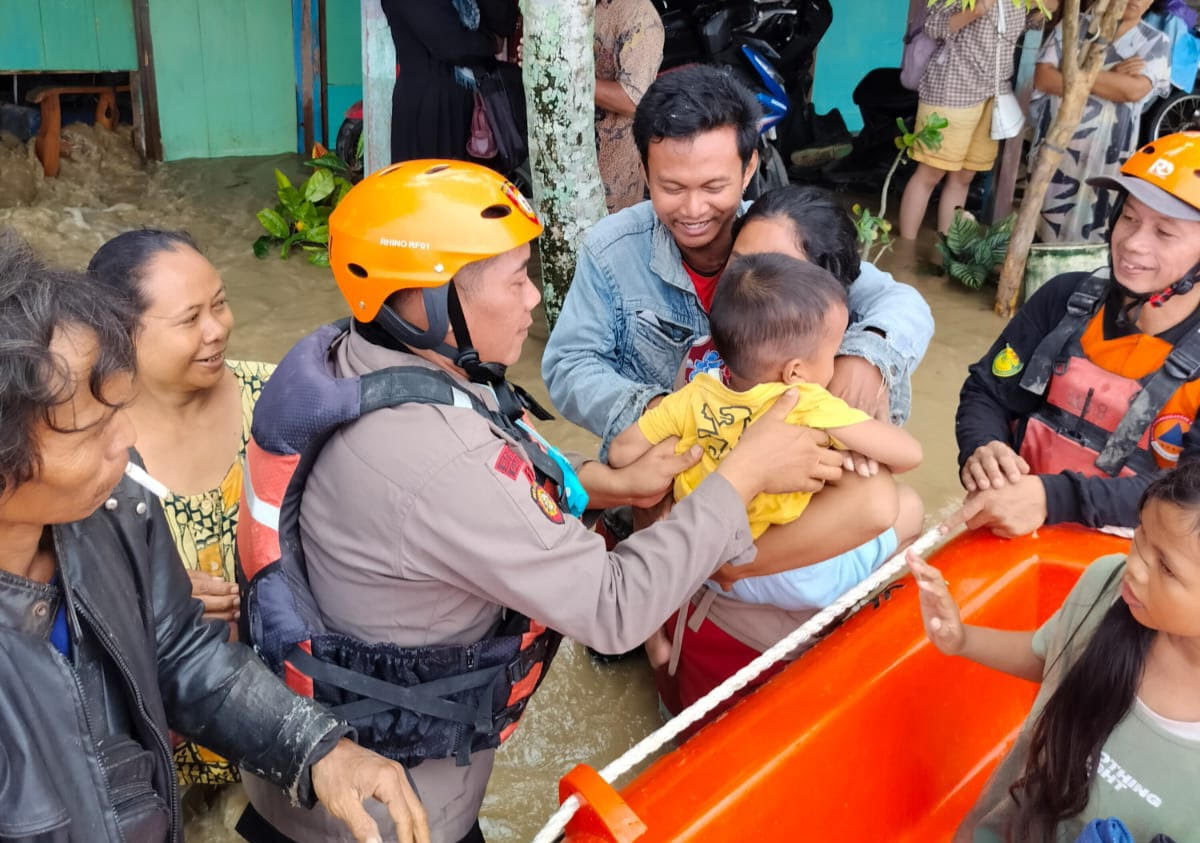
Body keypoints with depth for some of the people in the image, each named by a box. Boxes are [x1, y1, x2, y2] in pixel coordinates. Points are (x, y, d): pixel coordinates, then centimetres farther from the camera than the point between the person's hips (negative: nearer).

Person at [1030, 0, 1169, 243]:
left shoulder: (1155, 43, 2)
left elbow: (1134, 90, -15)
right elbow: (1043, 78, -8)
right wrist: (1111, 79, -12)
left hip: (1105, 158, -1)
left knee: (1087, 239, 3)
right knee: (1040, 232, 10)